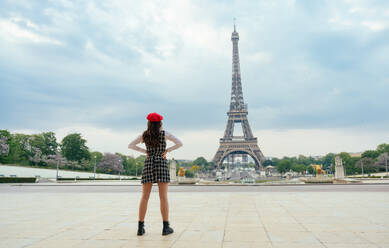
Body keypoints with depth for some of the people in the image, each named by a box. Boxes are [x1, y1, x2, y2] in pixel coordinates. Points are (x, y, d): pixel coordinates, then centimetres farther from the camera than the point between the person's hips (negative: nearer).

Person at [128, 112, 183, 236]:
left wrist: (145, 151, 13)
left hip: (148, 164, 2)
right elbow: (180, 143, 1)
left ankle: (140, 227, 2)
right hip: (162, 164, -2)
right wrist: (167, 150, 5)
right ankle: (166, 227, -2)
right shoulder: (165, 133, 1)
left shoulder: (144, 135, 7)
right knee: (163, 197, -2)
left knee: (144, 197, 3)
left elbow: (130, 145, 14)